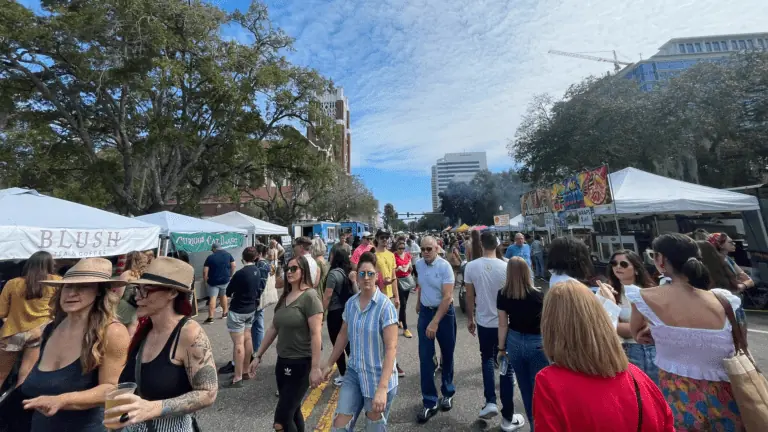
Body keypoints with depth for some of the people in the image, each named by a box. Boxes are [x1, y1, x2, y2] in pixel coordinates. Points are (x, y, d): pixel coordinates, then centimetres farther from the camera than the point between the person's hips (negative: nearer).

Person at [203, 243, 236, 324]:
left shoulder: (210, 257, -9)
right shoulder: (228, 254, 0)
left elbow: (205, 271, -12)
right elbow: (233, 265, 0)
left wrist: (206, 279, 2)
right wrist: (230, 275, 11)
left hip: (213, 281, -3)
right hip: (225, 279, 4)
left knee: (212, 298, -2)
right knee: (223, 295, 19)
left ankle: (210, 317, -6)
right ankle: (225, 312, 29)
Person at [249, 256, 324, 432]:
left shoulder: (310, 297, -19)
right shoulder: (284, 296, 5)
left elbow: (316, 335, -20)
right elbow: (273, 329, 12)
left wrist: (315, 367, -20)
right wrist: (258, 356, 14)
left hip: (301, 364, -7)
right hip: (282, 361, 7)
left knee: (282, 417, 1)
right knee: (293, 411, 20)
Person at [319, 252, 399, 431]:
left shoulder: (385, 306, -21)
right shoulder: (350, 303, -4)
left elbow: (391, 347, -23)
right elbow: (343, 336, 9)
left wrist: (382, 387, -27)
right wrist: (329, 364, 15)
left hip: (378, 376, -4)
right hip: (354, 373, 4)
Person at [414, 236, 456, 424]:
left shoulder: (444, 266, -20)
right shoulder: (418, 264, -3)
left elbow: (447, 297, -24)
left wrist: (435, 322, -27)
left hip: (444, 312, -4)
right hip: (425, 312, 4)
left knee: (447, 354, 15)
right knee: (425, 357, 4)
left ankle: (448, 392, 39)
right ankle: (430, 403, 19)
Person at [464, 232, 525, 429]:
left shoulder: (471, 267, -11)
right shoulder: (505, 267, -16)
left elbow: (469, 297, -4)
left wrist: (469, 319, 11)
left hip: (483, 322, 1)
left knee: (487, 359, 26)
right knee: (506, 367, 14)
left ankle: (490, 402, 19)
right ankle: (508, 418, 27)